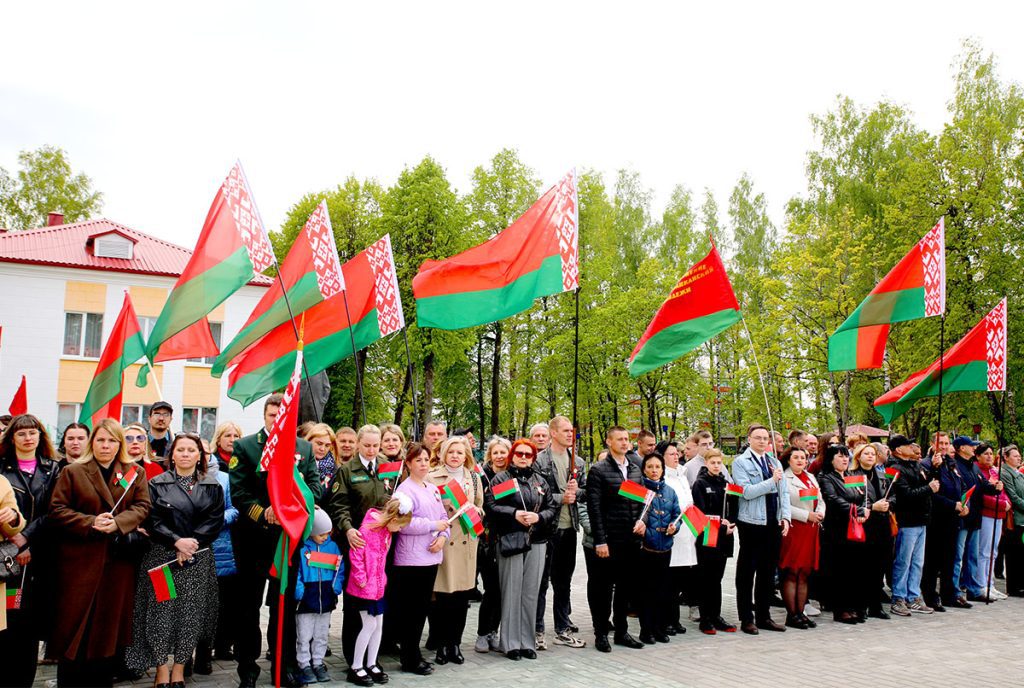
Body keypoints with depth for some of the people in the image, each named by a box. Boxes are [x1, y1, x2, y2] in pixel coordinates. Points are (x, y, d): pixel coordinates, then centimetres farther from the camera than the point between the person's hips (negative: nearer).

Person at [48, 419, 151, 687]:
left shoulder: (135, 473, 8)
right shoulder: (72, 471, 3)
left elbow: (142, 507, 1)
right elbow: (57, 509, -3)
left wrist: (117, 523, -17)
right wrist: (90, 523, -17)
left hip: (119, 559, 2)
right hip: (81, 558, -2)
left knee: (109, 622, 8)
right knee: (76, 621, 1)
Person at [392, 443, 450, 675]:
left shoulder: (433, 489, 15)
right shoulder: (405, 490, -11)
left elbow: (443, 516, 16)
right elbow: (404, 523, -22)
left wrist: (443, 536, -4)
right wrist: (434, 525, -16)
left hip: (431, 557, 8)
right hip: (411, 559, -8)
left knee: (422, 607, 14)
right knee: (411, 610, 1)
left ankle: (413, 653, 26)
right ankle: (410, 659, 11)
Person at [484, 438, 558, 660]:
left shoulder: (541, 480, 14)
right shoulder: (501, 478, 2)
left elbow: (552, 507, 10)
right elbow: (491, 506, -7)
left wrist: (539, 517, -8)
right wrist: (514, 514, -16)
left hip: (537, 542, 4)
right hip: (510, 541, -4)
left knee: (531, 592, 7)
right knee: (511, 592, 0)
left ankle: (528, 641, 17)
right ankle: (511, 643, 10)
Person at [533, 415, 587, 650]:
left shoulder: (578, 462, 10)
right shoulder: (539, 460, -8)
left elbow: (585, 491, 13)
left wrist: (576, 490, -7)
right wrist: (561, 498, -15)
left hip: (569, 527, 6)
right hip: (546, 527, -6)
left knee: (564, 582, 14)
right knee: (541, 581, 3)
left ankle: (563, 629, 24)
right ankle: (537, 631, 13)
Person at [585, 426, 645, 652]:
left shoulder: (636, 470, 13)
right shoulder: (598, 470, -6)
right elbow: (594, 508, -11)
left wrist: (642, 520, -2)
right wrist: (600, 541, -14)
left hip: (632, 540, 6)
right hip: (609, 541, -6)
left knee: (626, 587, 13)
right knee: (603, 589, 3)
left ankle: (621, 631, 25)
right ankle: (601, 633, 15)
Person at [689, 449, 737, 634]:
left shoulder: (725, 483, 12)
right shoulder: (700, 484, -4)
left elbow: (732, 508, 10)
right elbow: (701, 512, -10)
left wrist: (731, 524, -7)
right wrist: (721, 525, -17)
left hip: (723, 537, 5)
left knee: (717, 578, 11)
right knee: (706, 579, 0)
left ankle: (716, 616, 18)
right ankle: (705, 619, 7)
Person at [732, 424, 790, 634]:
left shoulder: (775, 462, 13)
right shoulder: (740, 462, -4)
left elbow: (784, 491, 11)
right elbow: (747, 491, -16)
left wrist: (785, 517, 0)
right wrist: (772, 481, -16)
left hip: (774, 523, 6)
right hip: (752, 523, -5)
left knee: (768, 572, 12)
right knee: (747, 573, 3)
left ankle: (764, 617, 22)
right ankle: (746, 619, 11)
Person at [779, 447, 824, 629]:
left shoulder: (811, 478, 19)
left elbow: (820, 501, 21)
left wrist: (820, 513, -1)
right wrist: (807, 515, -15)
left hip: (811, 530, 7)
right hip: (793, 530, -7)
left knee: (804, 573, 9)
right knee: (791, 573, -3)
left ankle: (801, 612, 15)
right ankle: (791, 615, 2)